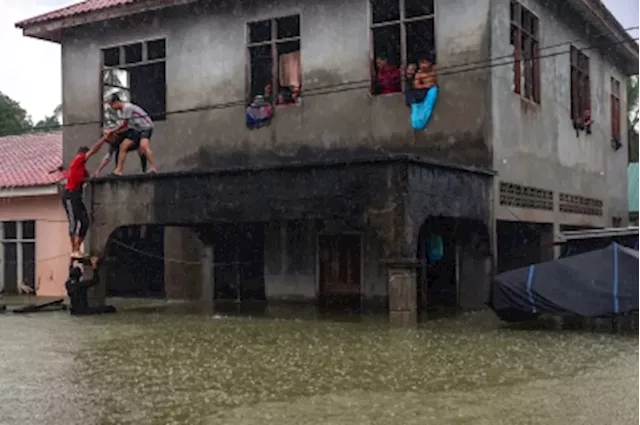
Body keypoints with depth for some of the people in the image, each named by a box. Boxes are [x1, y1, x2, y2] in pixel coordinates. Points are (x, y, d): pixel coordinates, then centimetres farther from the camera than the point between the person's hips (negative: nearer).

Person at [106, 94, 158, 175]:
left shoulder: (127, 107, -17)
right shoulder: (124, 109, 12)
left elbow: (124, 124, -11)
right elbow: (128, 126, 14)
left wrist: (112, 131, 0)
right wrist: (117, 132, 6)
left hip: (146, 127, -10)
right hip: (136, 129, 10)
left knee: (143, 146, -33)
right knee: (123, 146, 4)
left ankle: (153, 168, -37)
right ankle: (118, 170, 6)